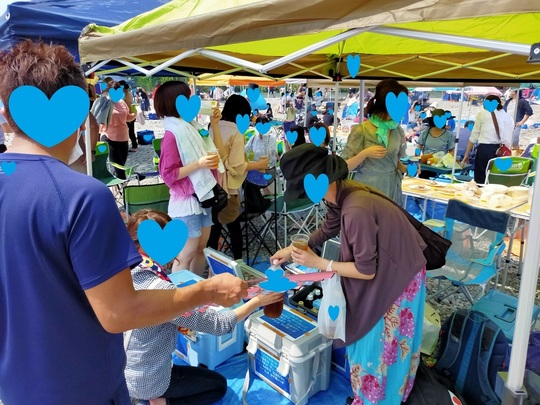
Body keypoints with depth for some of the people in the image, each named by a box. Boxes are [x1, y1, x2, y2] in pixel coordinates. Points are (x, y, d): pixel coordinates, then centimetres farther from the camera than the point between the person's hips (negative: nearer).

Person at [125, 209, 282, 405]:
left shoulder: (130, 274, -9)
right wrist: (258, 301, -15)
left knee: (199, 372, 32)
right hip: (145, 381, -8)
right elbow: (218, 324, -25)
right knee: (218, 385, 17)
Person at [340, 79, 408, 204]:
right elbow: (344, 167, -10)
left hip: (392, 189, 5)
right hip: (367, 189, -4)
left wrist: (407, 169, -4)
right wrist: (364, 153, -25)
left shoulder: (398, 130, 4)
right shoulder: (361, 130, -11)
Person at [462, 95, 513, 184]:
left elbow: (474, 136, 6)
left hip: (485, 149, -3)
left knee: (480, 181, 2)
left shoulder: (483, 113, 8)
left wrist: (466, 155, 11)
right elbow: (509, 141, 11)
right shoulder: (509, 117, 16)